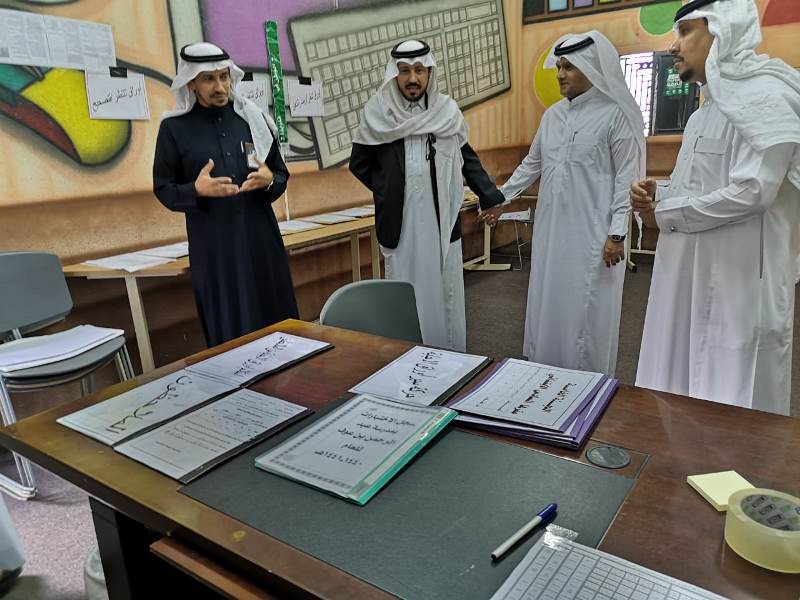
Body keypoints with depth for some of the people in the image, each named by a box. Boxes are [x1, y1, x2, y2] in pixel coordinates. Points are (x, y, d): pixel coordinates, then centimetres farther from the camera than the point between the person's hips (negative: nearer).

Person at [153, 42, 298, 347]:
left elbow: (282, 174, 9)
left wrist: (269, 181, -14)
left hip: (260, 238, 2)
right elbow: (163, 189, 1)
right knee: (227, 331, 3)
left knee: (277, 322, 6)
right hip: (213, 247, -2)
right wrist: (196, 190, -19)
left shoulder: (252, 117, 4)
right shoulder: (174, 127, -1)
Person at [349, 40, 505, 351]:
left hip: (442, 220, 1)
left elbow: (467, 158, 12)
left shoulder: (447, 110, 3)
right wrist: (387, 190, 5)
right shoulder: (377, 113, -1)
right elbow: (359, 164, 10)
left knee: (445, 293, 8)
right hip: (399, 222, -1)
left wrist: (490, 196, 8)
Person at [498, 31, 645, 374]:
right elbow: (532, 164, 21)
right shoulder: (552, 115, 11)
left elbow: (626, 178, -9)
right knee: (548, 304, 12)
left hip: (592, 233, -6)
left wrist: (617, 234, -14)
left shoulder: (614, 114, -6)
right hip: (551, 228, 6)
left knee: (587, 310, 0)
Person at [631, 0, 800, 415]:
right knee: (686, 388, 15)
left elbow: (752, 191, -23)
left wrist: (664, 214, -12)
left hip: (739, 279, -9)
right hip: (691, 274, 9)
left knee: (729, 407, 1)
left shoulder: (765, 95, -12)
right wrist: (656, 196, 2)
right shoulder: (708, 109, 18)